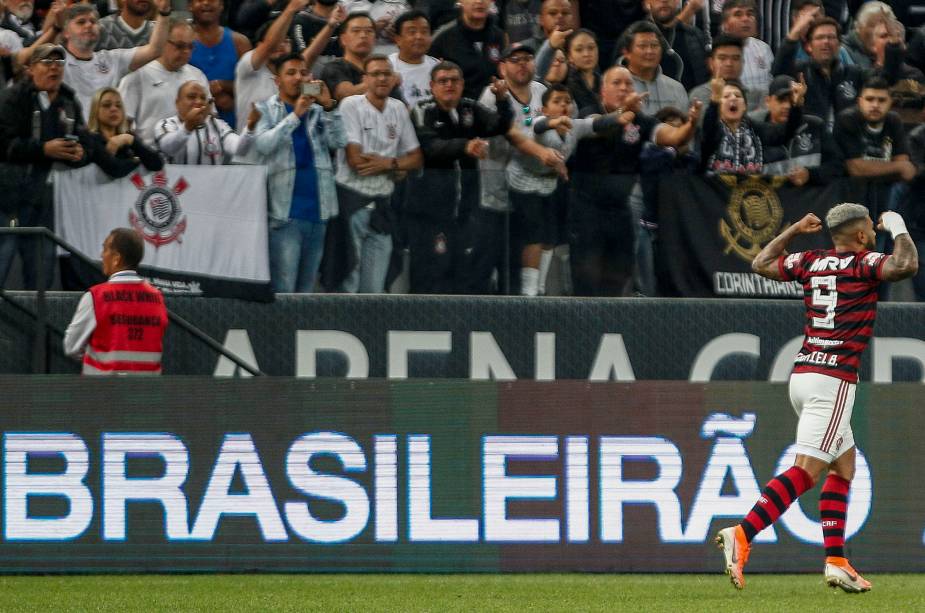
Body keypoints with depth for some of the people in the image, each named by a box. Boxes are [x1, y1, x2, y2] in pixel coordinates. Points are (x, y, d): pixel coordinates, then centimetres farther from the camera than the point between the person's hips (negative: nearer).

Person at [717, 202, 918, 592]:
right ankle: (742, 535, -29)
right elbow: (906, 265, -22)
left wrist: (794, 230, 34)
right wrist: (898, 228, -4)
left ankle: (835, 560, 12)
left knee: (844, 465, 17)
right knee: (806, 471, -14)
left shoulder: (811, 262, 13)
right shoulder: (863, 264, -6)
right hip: (834, 379, -8)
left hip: (802, 373, 8)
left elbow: (761, 264, 27)